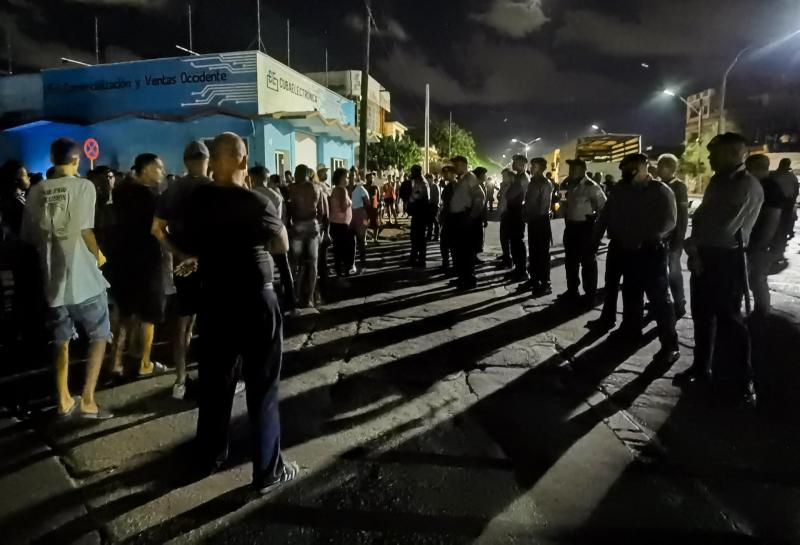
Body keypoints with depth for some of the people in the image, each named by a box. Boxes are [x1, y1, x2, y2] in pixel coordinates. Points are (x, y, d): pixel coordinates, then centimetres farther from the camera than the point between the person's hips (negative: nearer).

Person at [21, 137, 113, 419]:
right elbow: (84, 230, -16)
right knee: (100, 336, 7)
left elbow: (28, 235, 8)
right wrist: (99, 255, 1)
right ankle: (87, 400, 3)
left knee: (62, 341, 16)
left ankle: (64, 400, 23)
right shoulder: (83, 185, -8)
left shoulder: (36, 191, 6)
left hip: (53, 277, 5)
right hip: (82, 276, -5)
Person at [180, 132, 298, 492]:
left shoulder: (195, 201, 0)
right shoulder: (256, 203, -16)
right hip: (254, 301, -5)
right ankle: (268, 471, 14)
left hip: (212, 299, 5)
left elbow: (190, 249, 12)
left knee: (214, 381, 18)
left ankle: (209, 457, 33)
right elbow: (282, 246, -2)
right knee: (262, 386, 4)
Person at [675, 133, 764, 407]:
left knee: (729, 320, 0)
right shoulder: (717, 181, 12)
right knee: (702, 315, 14)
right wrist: (694, 251, -3)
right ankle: (701, 367, 28)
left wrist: (693, 245, -7)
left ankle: (743, 379, 15)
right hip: (703, 258, 7)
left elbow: (726, 230, -19)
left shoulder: (749, 186, -14)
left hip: (727, 260, -7)